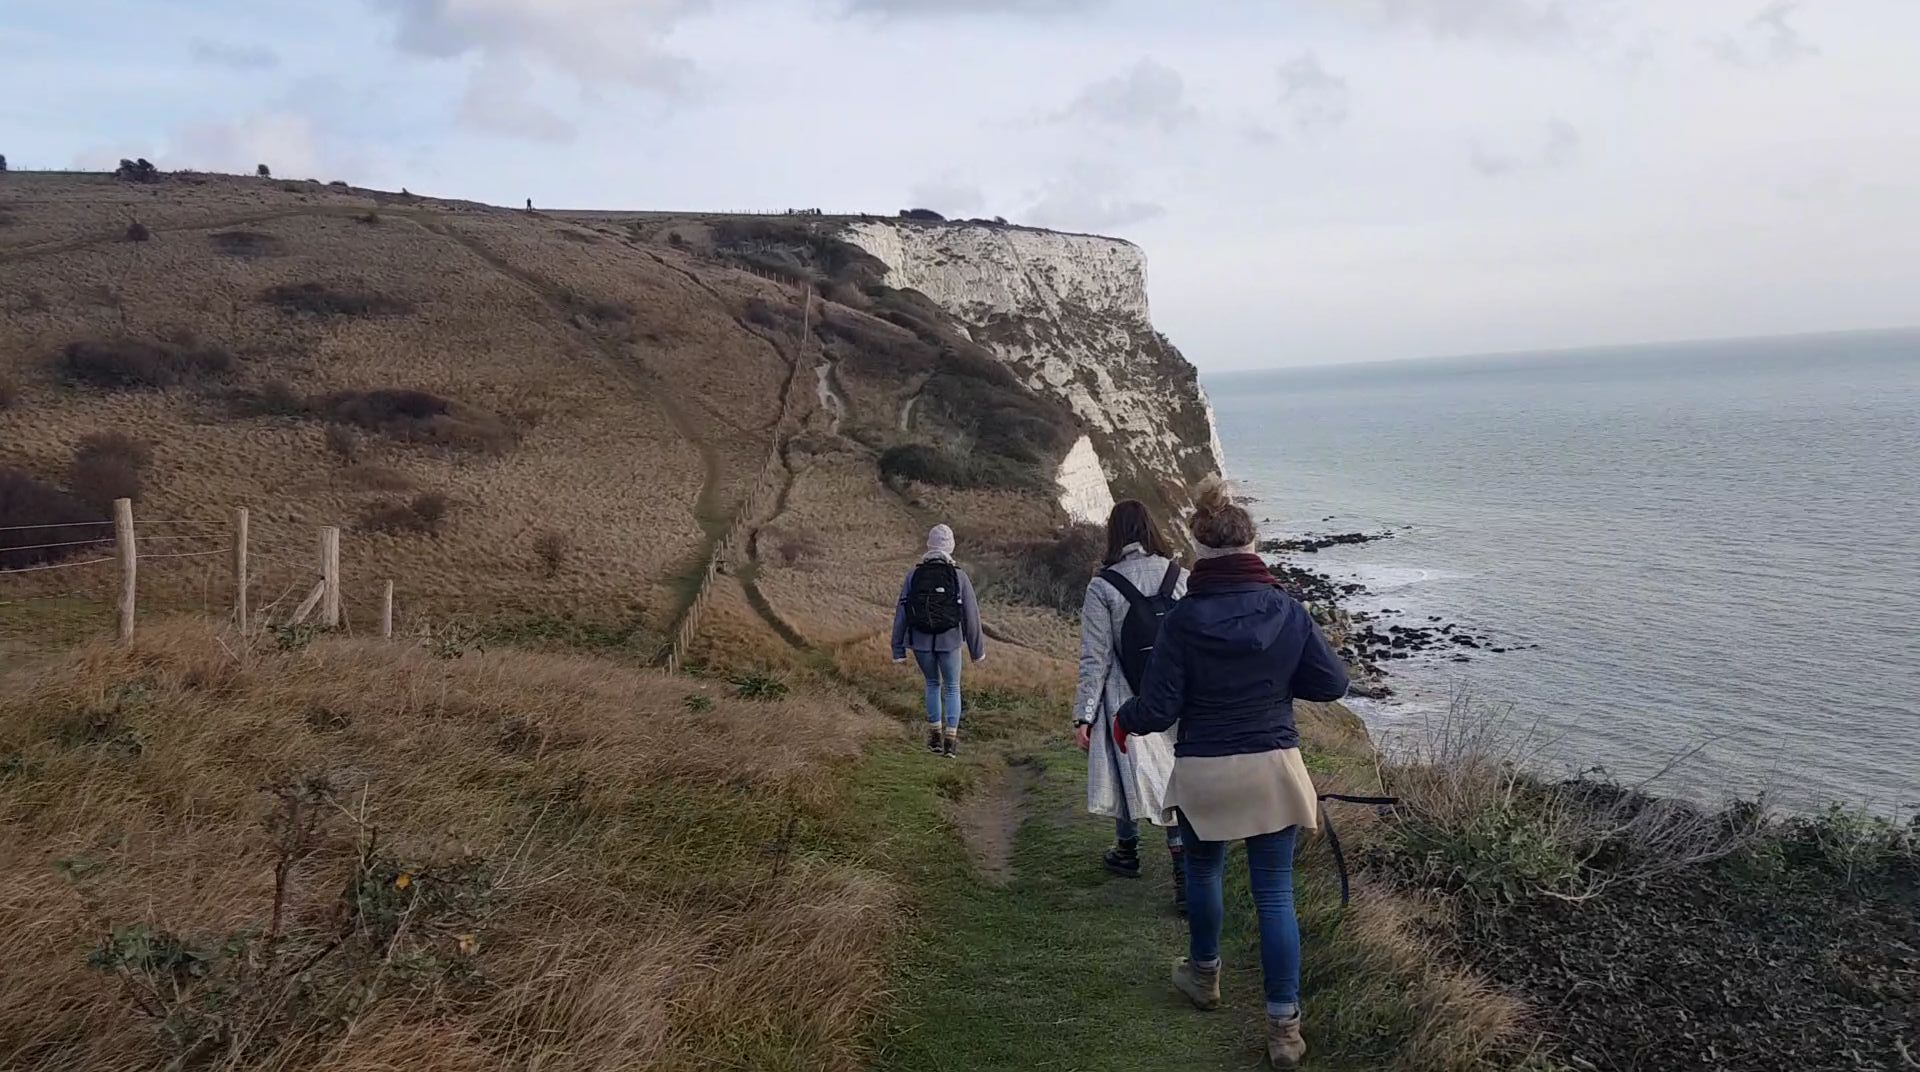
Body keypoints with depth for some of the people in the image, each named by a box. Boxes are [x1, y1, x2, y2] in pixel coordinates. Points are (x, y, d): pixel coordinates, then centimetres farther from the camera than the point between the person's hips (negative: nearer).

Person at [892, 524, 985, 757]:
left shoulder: (913, 575, -1)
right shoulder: (959, 576, -6)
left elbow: (900, 614, 0)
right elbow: (971, 615, -4)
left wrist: (898, 650, 6)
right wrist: (978, 650, 6)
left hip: (920, 642, 2)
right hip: (949, 641, -2)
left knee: (933, 684, 23)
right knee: (952, 688, 14)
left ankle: (935, 735, 25)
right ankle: (951, 739, 5)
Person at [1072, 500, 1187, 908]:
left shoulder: (1102, 588, -11)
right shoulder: (1180, 577, -3)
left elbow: (1096, 658, -9)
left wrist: (1084, 715, -2)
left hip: (1126, 701, -2)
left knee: (1128, 768, 16)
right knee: (1172, 777, 8)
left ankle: (1127, 852, 36)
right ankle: (1185, 871, 1)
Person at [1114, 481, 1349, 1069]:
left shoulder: (1183, 619, -13)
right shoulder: (1287, 610, -6)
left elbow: (1160, 707, -12)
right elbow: (1332, 682, 2)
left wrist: (1124, 721, 9)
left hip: (1203, 773, -1)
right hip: (1273, 769, 1)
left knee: (1203, 871, 24)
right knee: (1275, 894, 7)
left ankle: (1205, 976, 43)